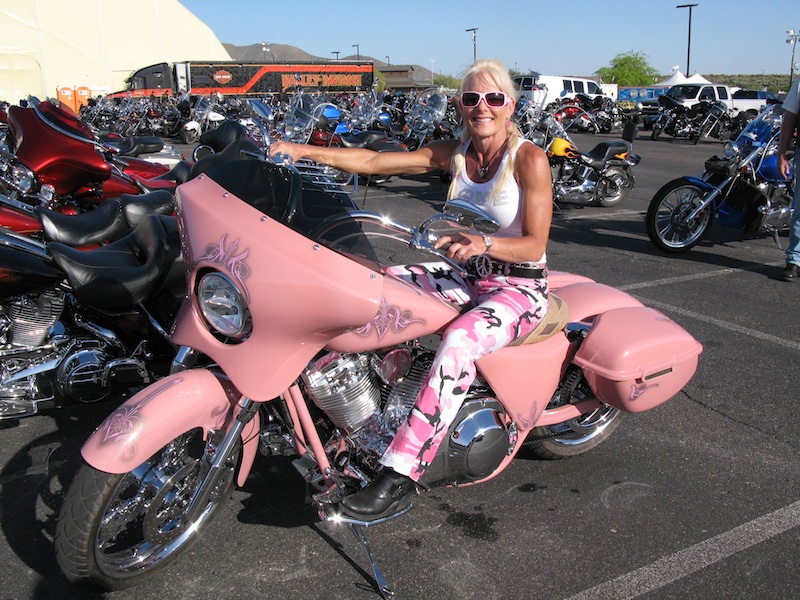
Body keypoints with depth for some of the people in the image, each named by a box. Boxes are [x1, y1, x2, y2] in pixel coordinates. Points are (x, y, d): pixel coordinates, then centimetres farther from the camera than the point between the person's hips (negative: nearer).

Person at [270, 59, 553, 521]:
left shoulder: (529, 159, -13)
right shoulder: (454, 153, 4)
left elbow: (535, 244, -16)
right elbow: (375, 162, -1)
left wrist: (484, 243, -35)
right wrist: (304, 150, -9)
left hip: (521, 286, -7)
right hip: (467, 275, 7)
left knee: (459, 342, -36)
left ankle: (399, 478, -37)